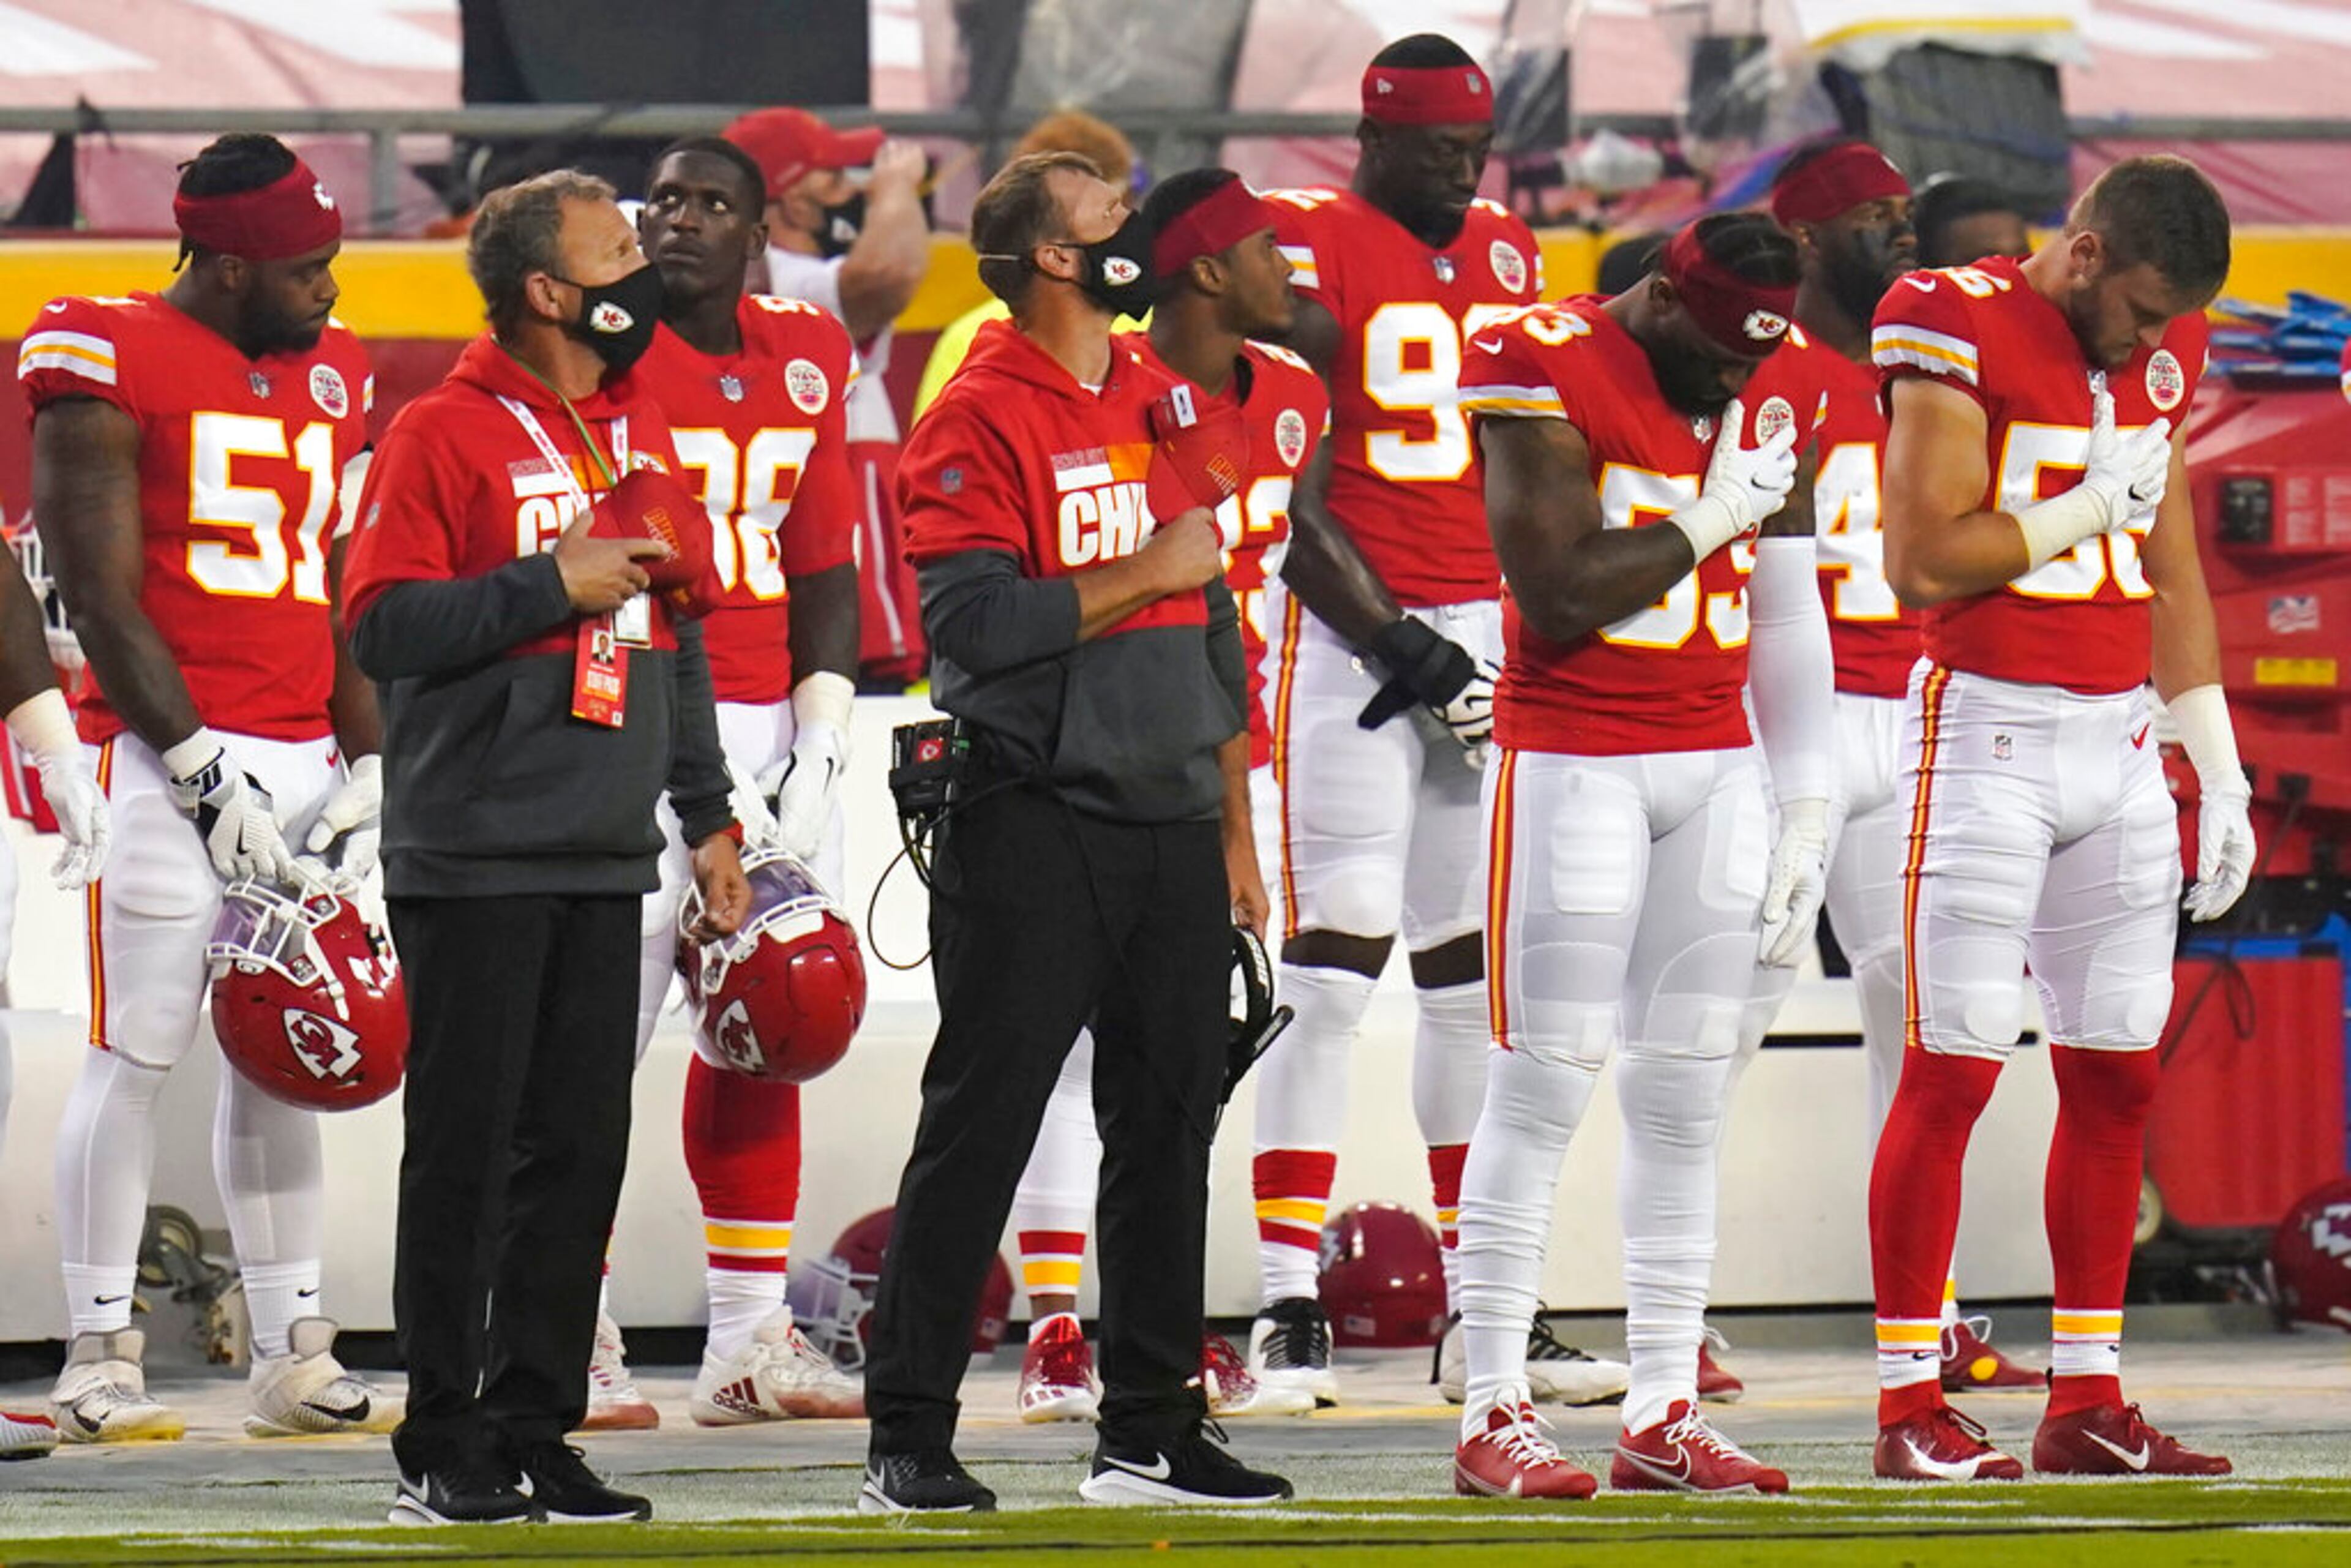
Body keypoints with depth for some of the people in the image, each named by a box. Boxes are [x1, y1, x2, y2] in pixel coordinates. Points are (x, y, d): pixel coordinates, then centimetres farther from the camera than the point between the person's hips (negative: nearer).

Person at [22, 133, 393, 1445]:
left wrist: (368, 764, 8)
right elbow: (102, 597, -10)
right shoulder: (110, 364, -7)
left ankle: (295, 1357, 13)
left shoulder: (332, 374, 14)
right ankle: (100, 1359, -2)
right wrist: (201, 769, -14)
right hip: (163, 755, -7)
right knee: (140, 1050, -7)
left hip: (301, 756, 7)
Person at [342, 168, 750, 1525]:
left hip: (605, 861, 7)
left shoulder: (641, 433, 14)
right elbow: (384, 624, -15)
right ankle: (445, 1446, 2)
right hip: (477, 860, -7)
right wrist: (553, 584, -19)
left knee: (581, 1155, 6)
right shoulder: (445, 436, -8)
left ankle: (538, 1428, 12)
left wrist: (707, 813, 20)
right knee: (465, 1150, -3)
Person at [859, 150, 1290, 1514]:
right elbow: (974, 621, -20)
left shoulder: (1163, 405, 15)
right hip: (1037, 825, -7)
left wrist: (1233, 832, 17)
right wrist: (1140, 574, -16)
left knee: (1170, 1128, 9)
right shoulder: (981, 419, -9)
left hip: (1170, 824, 7)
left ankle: (1152, 1433, 16)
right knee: (981, 1128, -5)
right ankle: (910, 1439, -1)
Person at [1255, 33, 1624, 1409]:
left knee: (1476, 976, 7)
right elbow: (1290, 502, -9)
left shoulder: (1509, 256, 14)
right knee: (1335, 968, -10)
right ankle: (1289, 1310, -8)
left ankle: (1484, 1309, 11)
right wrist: (1401, 648, -14)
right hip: (1346, 631, -6)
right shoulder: (1307, 253, -7)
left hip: (1482, 629, 6)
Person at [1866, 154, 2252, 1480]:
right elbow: (1924, 560, -18)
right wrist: (2091, 510, -11)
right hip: (1990, 730, -7)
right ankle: (1911, 1406, -3)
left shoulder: (2162, 354, 10)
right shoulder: (1959, 328, -11)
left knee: (2118, 1073, 7)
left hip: (2121, 738, 7)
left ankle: (2088, 1401, 13)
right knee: (1954, 1067, -7)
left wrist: (2219, 772, 15)